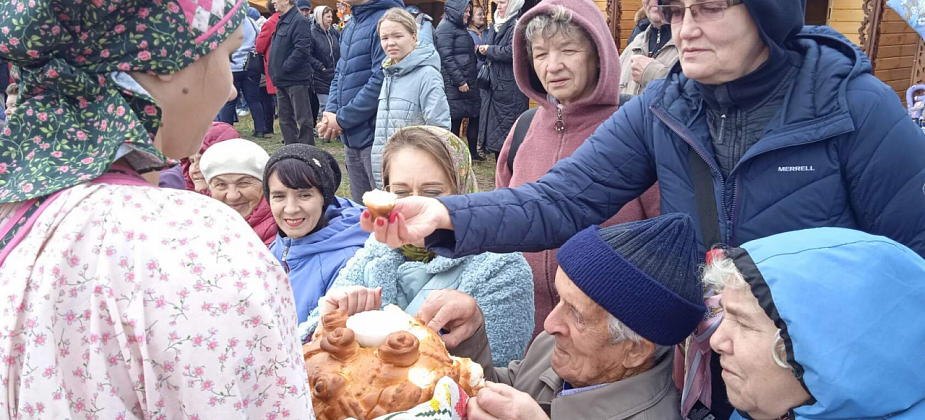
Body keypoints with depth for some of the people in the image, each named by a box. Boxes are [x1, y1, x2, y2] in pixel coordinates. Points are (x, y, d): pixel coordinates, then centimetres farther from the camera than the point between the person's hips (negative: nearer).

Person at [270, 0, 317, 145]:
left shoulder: (299, 21, -13)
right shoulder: (282, 21, 16)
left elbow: (301, 49, -23)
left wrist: (285, 67, -18)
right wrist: (275, 70, 11)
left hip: (296, 79, -10)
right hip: (282, 80, 10)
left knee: (303, 119, -2)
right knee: (286, 119, 14)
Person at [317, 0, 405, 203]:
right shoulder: (350, 27, 14)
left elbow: (381, 80, -21)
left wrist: (342, 119, -14)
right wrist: (331, 110, 0)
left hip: (375, 135, -8)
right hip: (353, 135, 9)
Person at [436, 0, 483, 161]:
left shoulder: (461, 28, 20)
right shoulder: (446, 27, -8)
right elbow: (446, 57, -16)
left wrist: (474, 78, 14)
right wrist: (460, 81, -19)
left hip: (468, 82, 9)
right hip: (454, 84, -9)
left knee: (475, 115, 7)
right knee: (455, 118, -4)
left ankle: (473, 151, 16)